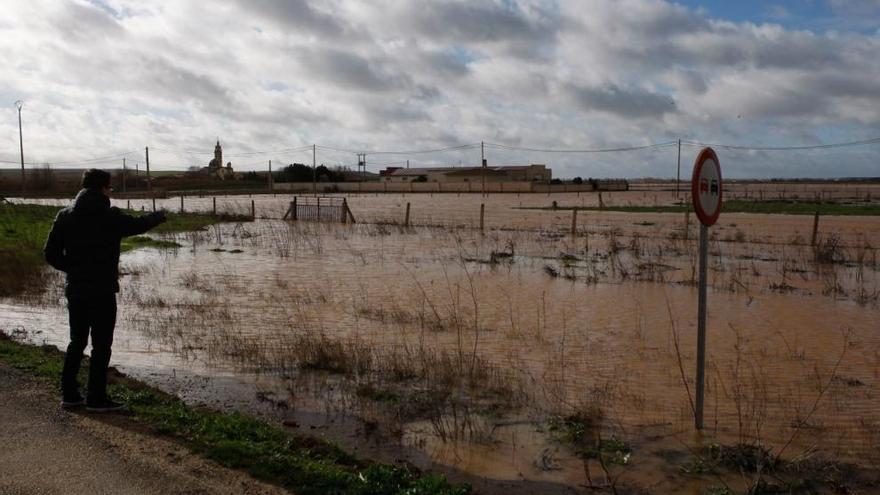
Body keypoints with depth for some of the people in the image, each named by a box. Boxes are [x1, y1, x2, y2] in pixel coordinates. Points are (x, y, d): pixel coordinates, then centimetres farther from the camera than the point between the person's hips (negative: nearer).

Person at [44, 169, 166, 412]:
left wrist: (74, 269, 15)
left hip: (75, 290, 5)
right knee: (101, 345, 2)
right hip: (102, 291, -5)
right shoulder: (111, 216, -11)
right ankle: (96, 398, 6)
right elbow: (139, 225, 6)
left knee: (76, 342, 17)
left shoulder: (65, 216, 3)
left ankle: (69, 394, 22)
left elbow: (51, 253, 2)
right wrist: (159, 216, 26)